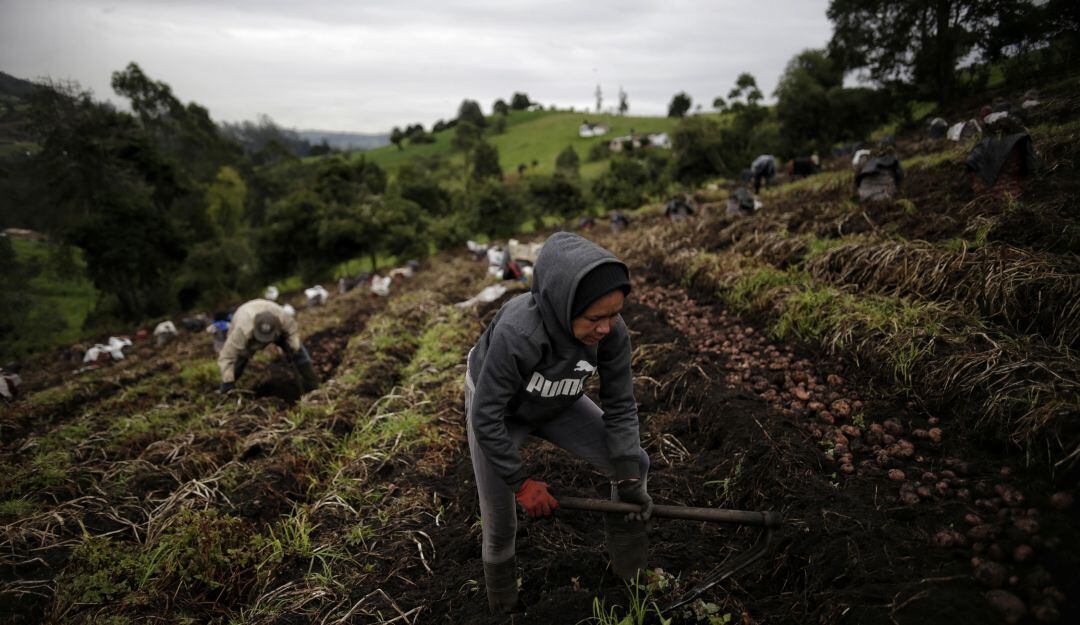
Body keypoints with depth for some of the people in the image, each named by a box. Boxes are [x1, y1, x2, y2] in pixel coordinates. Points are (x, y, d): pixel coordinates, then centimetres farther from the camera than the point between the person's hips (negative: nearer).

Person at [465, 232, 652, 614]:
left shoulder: (612, 332, -29)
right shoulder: (517, 332, -43)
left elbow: (620, 405, -16)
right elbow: (487, 417, -30)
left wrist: (628, 475, -24)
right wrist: (521, 481, -25)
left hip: (557, 406, 4)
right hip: (495, 407, -3)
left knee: (634, 463, -4)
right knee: (500, 523, 3)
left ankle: (625, 542, 24)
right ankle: (499, 576, 39)